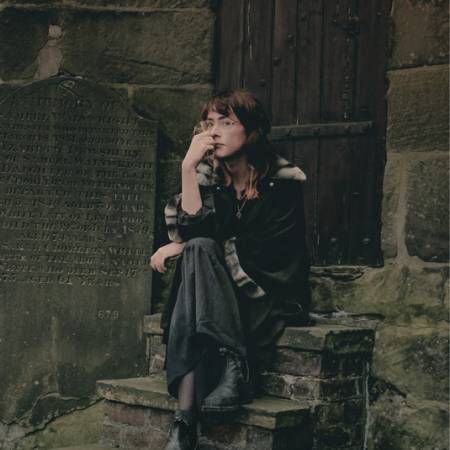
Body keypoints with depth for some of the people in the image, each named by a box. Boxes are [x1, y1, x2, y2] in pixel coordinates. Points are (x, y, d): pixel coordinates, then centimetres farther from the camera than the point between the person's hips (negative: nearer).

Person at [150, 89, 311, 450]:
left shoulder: (284, 183, -7)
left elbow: (252, 251, -14)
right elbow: (191, 230, -9)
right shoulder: (208, 176, 7)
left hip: (272, 301, -4)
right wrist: (189, 169, -15)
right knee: (196, 252, -28)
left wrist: (185, 248, -11)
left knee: (197, 253, -26)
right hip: (222, 297, 4)